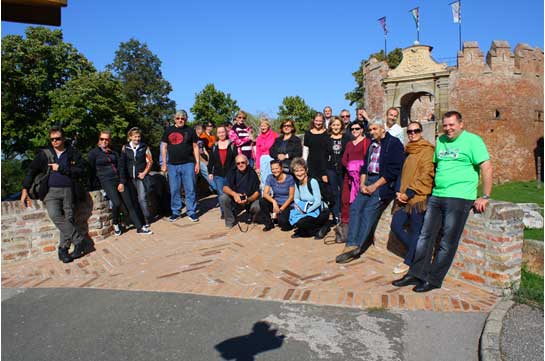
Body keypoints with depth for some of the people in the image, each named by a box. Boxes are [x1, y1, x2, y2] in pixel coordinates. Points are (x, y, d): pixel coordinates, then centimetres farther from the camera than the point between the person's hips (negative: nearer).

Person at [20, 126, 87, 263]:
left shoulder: (73, 154, 9)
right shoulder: (44, 154, 12)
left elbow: (79, 171, -1)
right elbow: (31, 171, 10)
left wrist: (60, 168, -8)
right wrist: (25, 190, 2)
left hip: (68, 190, 0)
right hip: (51, 191, 0)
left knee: (68, 218, -8)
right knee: (55, 215, -23)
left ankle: (63, 248, 1)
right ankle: (79, 241, -17)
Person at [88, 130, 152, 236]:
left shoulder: (114, 153, 17)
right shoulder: (93, 153, 5)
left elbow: (120, 168, 10)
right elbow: (91, 170, 3)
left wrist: (122, 182, -2)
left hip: (119, 180, 4)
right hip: (106, 181, -4)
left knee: (129, 203, -2)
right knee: (117, 203, -25)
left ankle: (140, 227, 3)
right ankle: (115, 224, 1)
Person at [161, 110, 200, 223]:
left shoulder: (190, 130, 6)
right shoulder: (168, 131, 10)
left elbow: (195, 147, 6)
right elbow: (164, 147, 12)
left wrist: (197, 163, -1)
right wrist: (164, 163, 6)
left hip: (188, 164, -2)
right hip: (172, 165, 2)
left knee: (190, 189, -1)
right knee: (174, 190, 6)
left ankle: (192, 212, 8)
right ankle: (175, 212, 17)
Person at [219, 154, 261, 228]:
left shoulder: (252, 173, -10)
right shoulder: (232, 173, -4)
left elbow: (257, 192, -12)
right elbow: (225, 188, -15)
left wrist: (248, 200, -32)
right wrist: (234, 194, -37)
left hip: (250, 199, -2)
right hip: (235, 200, 2)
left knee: (256, 207, -32)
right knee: (223, 198, -24)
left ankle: (251, 217, 8)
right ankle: (230, 221, -2)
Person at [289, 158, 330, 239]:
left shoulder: (313, 182, -20)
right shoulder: (297, 183, 0)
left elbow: (318, 201, -21)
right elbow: (296, 198, 9)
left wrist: (306, 211, -21)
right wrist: (299, 207, -12)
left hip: (320, 211, -6)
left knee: (300, 222, -25)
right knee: (293, 219, -15)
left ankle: (323, 227, -2)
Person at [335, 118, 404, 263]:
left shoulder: (394, 143, -4)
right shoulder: (372, 145, 20)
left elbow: (393, 171, -12)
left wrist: (375, 186, -13)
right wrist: (362, 184, 2)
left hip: (385, 182, -7)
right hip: (369, 181, 7)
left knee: (369, 210, -19)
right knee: (355, 207, -10)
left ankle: (356, 248, -16)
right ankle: (351, 245, -12)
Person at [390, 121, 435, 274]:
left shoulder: (427, 150, -7)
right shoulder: (408, 151, 17)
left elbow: (426, 175, -15)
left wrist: (409, 193, -16)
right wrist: (398, 191, 4)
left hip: (418, 197, -8)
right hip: (404, 197, 8)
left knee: (415, 231, 1)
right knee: (396, 226, 6)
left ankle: (408, 262, 14)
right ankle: (416, 252, 24)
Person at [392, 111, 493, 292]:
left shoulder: (472, 140, -4)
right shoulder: (440, 140, 15)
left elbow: (486, 167, -10)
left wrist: (485, 197, -13)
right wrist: (429, 188, 17)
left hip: (459, 197, -6)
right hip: (436, 196, 7)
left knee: (447, 242, 0)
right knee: (426, 236, 6)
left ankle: (433, 279, 8)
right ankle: (416, 274, 13)